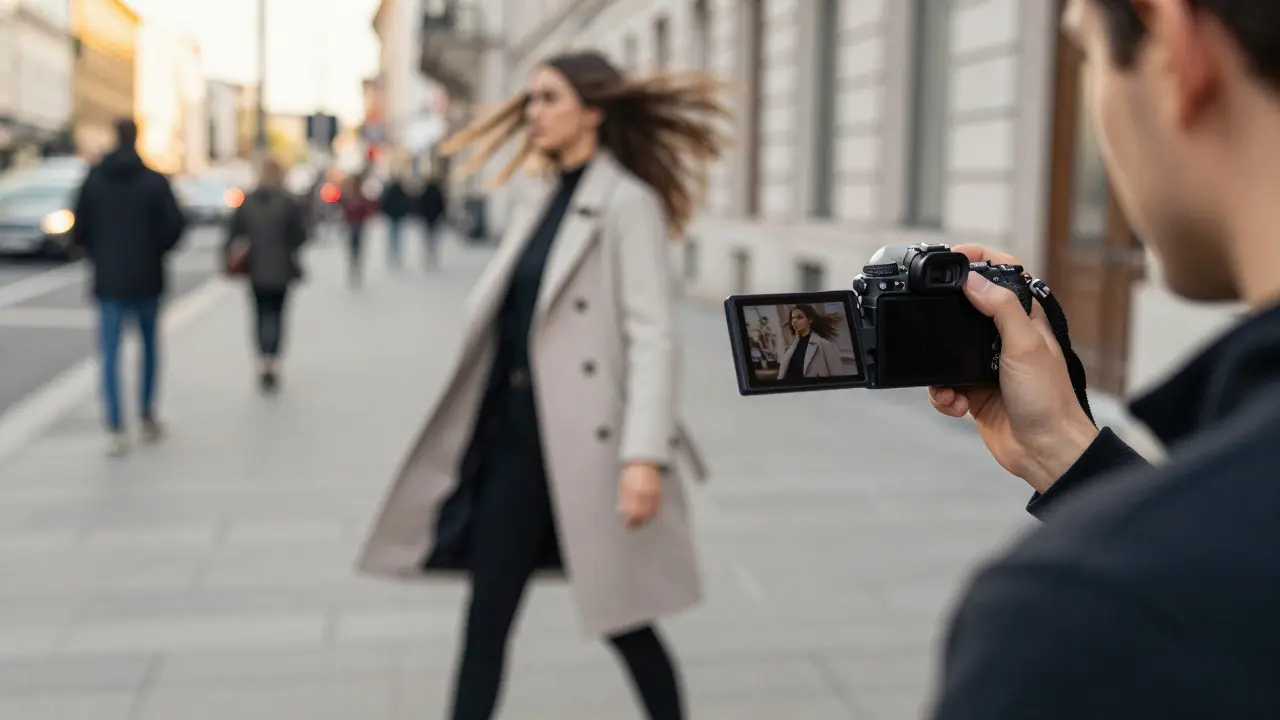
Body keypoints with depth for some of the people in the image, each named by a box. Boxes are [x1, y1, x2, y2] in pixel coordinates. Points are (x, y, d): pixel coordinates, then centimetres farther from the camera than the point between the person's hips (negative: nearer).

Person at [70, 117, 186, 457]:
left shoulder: (93, 179, -1)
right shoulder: (155, 181, -7)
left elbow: (79, 231, -1)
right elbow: (174, 224, -12)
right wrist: (156, 250, 7)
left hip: (108, 280, 1)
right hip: (146, 279, 0)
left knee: (110, 354, 1)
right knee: (150, 346, 17)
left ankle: (117, 429, -9)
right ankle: (148, 417, 21)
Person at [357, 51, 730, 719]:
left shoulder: (628, 203, -10)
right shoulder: (539, 204, 14)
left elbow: (653, 336, -17)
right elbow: (496, 321, 16)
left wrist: (645, 456, -25)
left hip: (589, 442, -7)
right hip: (517, 433, 7)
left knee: (621, 618, 6)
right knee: (487, 612, 8)